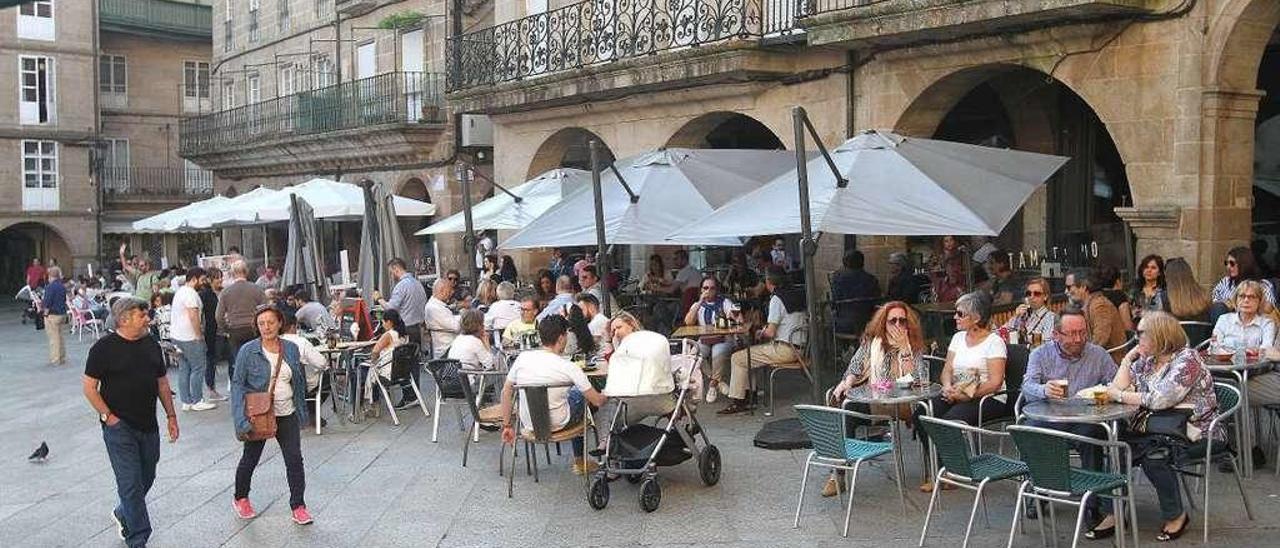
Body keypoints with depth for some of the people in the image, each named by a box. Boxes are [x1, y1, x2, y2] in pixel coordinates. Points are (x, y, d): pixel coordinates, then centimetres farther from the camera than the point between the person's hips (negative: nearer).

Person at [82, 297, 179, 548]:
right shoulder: (104, 348, -9)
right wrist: (107, 416, -11)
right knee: (131, 484, -6)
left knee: (146, 478, 16)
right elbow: (88, 386, -7)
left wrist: (171, 416, 12)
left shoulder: (151, 345, 8)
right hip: (119, 427, -6)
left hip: (148, 426, 6)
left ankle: (122, 514, 43)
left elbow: (162, 382, 15)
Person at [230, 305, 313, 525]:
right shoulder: (248, 351, -11)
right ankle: (240, 498, 38)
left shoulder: (291, 349, 0)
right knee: (250, 459, 15)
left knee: (294, 459, -1)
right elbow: (237, 384, -10)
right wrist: (241, 418, -19)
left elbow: (300, 382, 9)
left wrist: (302, 412, 10)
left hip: (287, 415, 2)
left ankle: (298, 506, 10)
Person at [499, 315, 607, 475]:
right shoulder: (568, 367, -20)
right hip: (557, 424, -4)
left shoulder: (522, 357, -10)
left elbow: (506, 392, -2)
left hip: (528, 424, 4)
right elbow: (597, 401, -14)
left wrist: (507, 425, 9)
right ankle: (580, 461, 38)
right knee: (579, 393, 26)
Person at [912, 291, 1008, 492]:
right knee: (921, 414, -19)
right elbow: (947, 370, 12)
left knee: (951, 419, -32)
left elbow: (995, 382, -14)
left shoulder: (994, 342, -5)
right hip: (957, 396, 7)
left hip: (989, 400, -7)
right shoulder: (958, 337, 15)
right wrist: (947, 387, -10)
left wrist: (967, 394, -23)